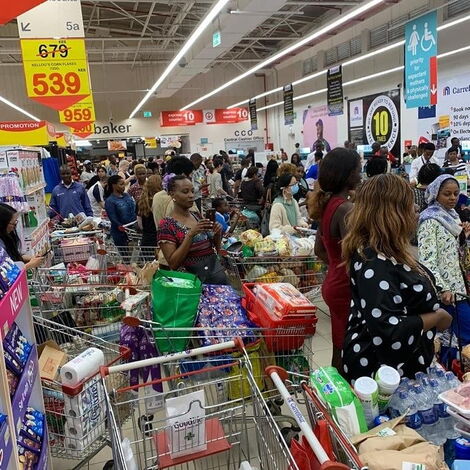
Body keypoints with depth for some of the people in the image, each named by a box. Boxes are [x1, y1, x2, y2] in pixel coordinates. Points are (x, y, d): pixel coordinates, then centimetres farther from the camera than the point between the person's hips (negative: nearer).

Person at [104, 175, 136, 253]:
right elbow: (113, 218, -17)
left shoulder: (127, 195, 10)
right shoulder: (109, 201, -9)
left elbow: (134, 210, 15)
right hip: (120, 233, -6)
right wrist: (120, 227, -30)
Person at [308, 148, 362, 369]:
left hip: (333, 283, 9)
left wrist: (337, 268, 12)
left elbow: (320, 250, 14)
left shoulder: (327, 204, 7)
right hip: (346, 289, -9)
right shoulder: (345, 208, -21)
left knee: (340, 350, 21)